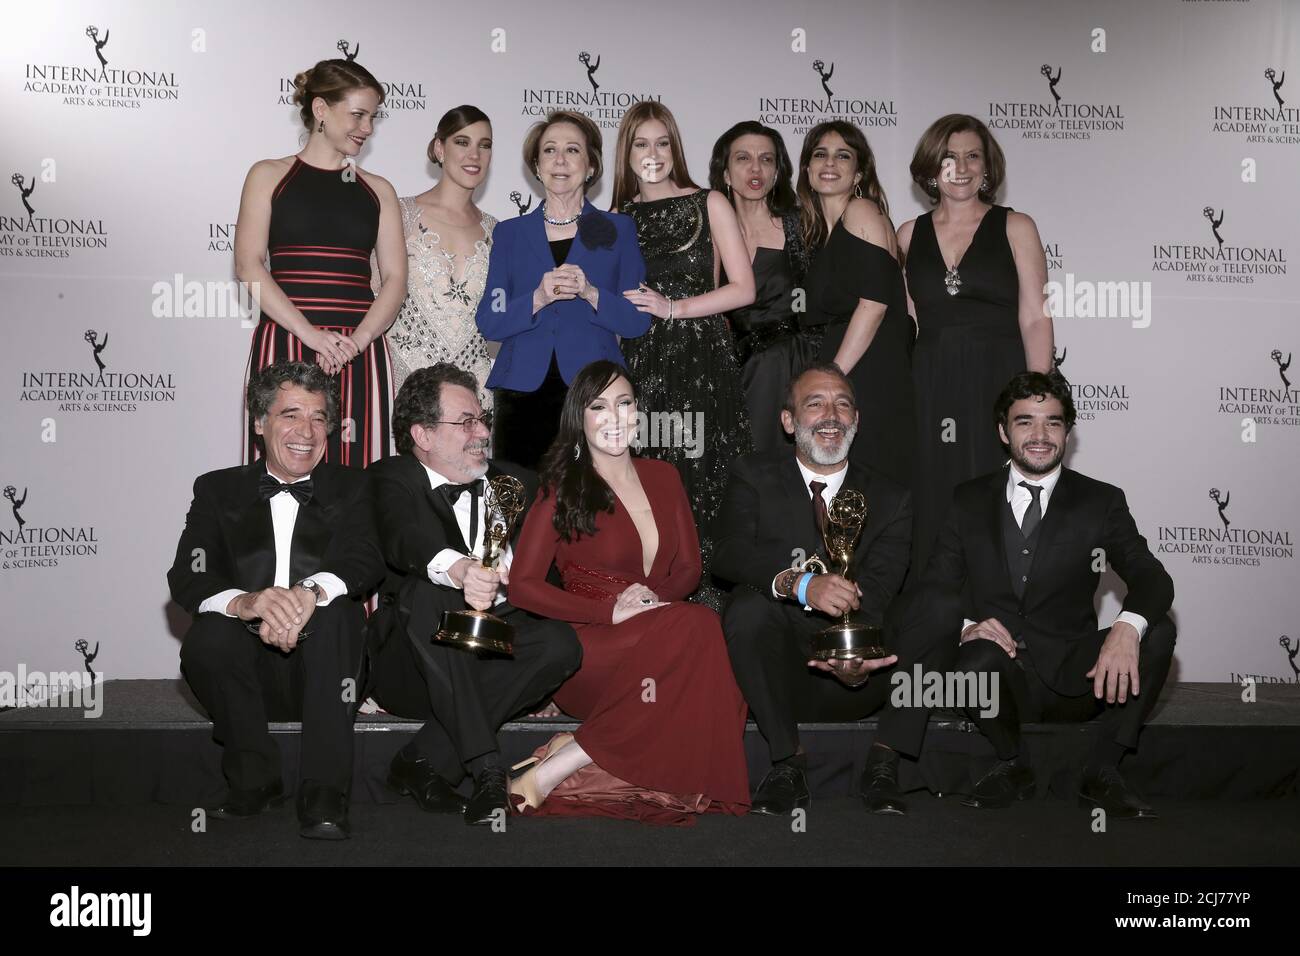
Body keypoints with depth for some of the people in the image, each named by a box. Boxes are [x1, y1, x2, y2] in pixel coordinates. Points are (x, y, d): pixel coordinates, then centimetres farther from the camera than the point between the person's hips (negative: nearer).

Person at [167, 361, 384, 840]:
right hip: (249, 667, 1)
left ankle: (324, 792, -28)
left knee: (336, 608, -30)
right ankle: (255, 779, -8)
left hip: (322, 666, -1)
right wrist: (243, 601, -28)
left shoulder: (350, 487, 9)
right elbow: (186, 578, -4)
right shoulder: (218, 489, 11)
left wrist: (310, 592, -33)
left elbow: (366, 560, -10)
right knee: (207, 637, -29)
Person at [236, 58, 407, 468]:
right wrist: (311, 334, -14)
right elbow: (248, 265, -2)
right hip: (285, 346, -2)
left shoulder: (378, 190, 14)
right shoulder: (269, 175, 8)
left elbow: (395, 278, 6)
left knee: (357, 472, -1)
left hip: (360, 353, 2)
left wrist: (357, 340, -11)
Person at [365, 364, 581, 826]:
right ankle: (487, 771, -31)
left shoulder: (517, 483, 15)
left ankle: (422, 762, -21)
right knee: (426, 593, -32)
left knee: (560, 642, -25)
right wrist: (459, 569, -45)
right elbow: (404, 539, -24)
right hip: (410, 669, -3)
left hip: (492, 656, 3)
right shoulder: (392, 480, -1)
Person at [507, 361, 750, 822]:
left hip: (659, 639, 4)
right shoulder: (562, 489, 1)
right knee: (698, 624, -33)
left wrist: (651, 596, -10)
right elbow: (522, 586, -4)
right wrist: (612, 611, -16)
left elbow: (688, 569, 14)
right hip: (589, 651, -4)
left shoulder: (662, 476, 15)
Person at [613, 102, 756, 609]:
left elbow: (743, 288, -1)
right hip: (640, 364, 3)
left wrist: (674, 308, -8)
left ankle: (708, 596, 2)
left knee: (701, 478, -7)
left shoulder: (709, 204, 5)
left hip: (701, 362, -2)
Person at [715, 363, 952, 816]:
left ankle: (883, 763, -12)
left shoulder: (890, 498, 9)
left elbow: (879, 586, -10)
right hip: (779, 669, -1)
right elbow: (729, 554, -15)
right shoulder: (754, 477, 5)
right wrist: (798, 583, -35)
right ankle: (788, 759, -16)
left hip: (852, 678, 1)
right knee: (748, 607, -32)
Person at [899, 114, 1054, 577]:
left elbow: (1035, 319, -2)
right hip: (930, 394, 2)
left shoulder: (1015, 228, 5)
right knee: (933, 512, 3)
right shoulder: (908, 236, 12)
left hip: (997, 386, -2)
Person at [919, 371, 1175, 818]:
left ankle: (1102, 772, -6)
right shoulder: (969, 501, 7)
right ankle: (1013, 766, -1)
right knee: (977, 663, -35)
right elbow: (935, 586, 3)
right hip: (1002, 674, 0)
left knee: (1157, 631, -24)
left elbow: (1151, 578, -8)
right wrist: (965, 625, -20)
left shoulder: (1100, 502, 4)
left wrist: (1128, 627, -32)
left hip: (1075, 678, 1)